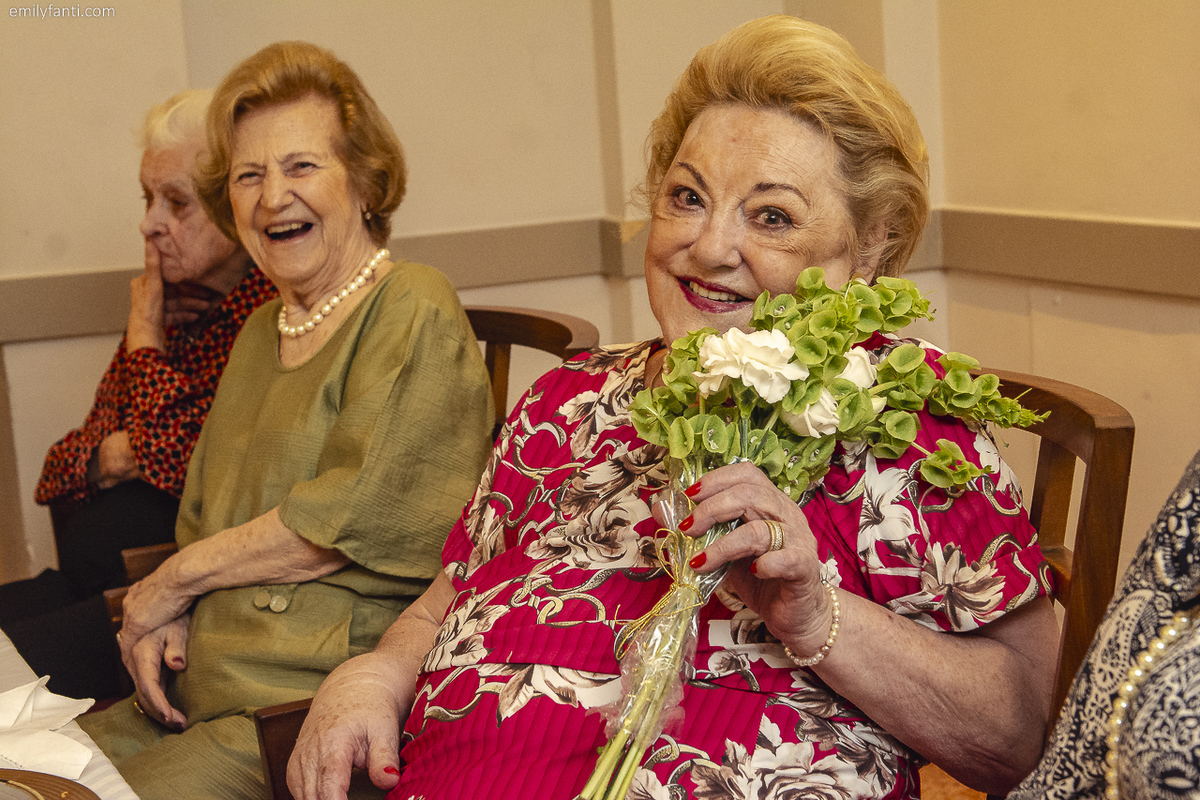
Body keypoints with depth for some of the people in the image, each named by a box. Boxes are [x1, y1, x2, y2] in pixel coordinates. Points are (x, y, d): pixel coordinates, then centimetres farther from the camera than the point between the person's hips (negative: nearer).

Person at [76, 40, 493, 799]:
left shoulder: (414, 313, -6)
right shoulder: (262, 330, 20)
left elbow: (356, 516, -15)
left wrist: (179, 578, -6)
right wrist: (162, 615, 0)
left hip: (315, 704, -7)